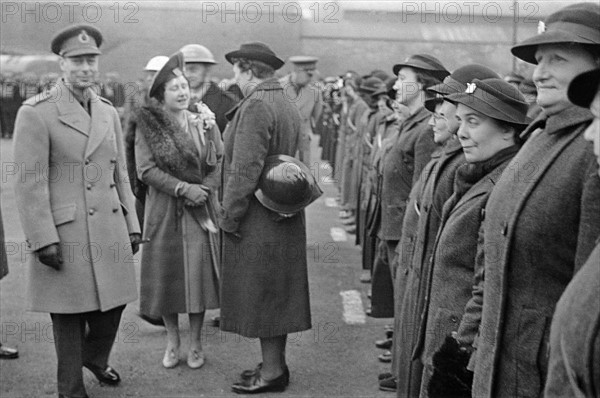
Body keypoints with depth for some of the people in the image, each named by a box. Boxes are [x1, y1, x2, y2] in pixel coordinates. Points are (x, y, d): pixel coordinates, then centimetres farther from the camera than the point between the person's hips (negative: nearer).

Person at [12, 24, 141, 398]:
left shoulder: (109, 112, 11)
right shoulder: (36, 112, -9)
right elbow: (29, 182, -12)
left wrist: (132, 225, 12)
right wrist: (43, 240, -16)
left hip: (111, 230, 6)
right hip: (66, 235, -6)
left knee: (113, 303, 15)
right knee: (70, 316, 5)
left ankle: (96, 357, 43)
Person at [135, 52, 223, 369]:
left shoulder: (204, 123, 4)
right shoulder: (148, 126, -3)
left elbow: (221, 162, 2)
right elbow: (145, 169, -10)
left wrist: (204, 189, -14)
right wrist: (183, 188, -17)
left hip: (199, 211, 1)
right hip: (164, 212, -1)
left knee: (198, 272, 2)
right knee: (166, 275, 5)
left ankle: (195, 343, 15)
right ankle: (172, 342, 20)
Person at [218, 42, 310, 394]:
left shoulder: (256, 106, -18)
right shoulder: (288, 104, 12)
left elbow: (246, 169, -22)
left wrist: (229, 215, -15)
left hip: (259, 219, -9)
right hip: (284, 218, 9)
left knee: (261, 295, 0)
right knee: (276, 295, 16)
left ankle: (272, 373, 7)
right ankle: (276, 364, 27)